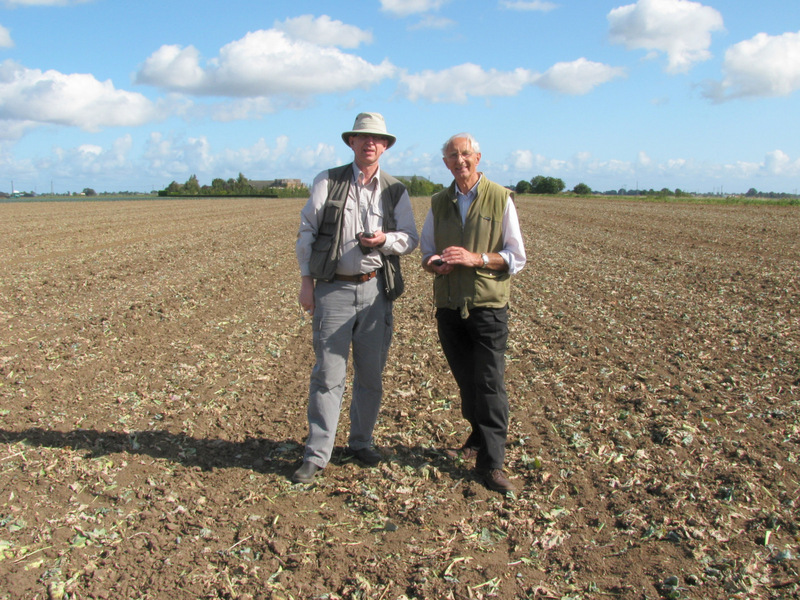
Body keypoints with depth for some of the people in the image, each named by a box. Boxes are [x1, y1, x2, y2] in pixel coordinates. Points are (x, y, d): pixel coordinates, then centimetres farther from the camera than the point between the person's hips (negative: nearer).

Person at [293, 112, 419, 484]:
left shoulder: (395, 191, 8)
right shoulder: (327, 182, 2)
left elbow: (410, 239, 7)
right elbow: (306, 232, 3)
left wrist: (385, 239, -15)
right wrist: (306, 281, -2)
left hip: (376, 289, 3)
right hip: (334, 288, -2)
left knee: (372, 373, 9)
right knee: (328, 373, -3)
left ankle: (361, 442, 27)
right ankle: (316, 455, 6)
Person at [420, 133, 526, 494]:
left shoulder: (500, 199, -2)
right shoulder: (439, 203, 10)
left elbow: (516, 258, -3)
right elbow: (426, 250, 17)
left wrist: (475, 258, -18)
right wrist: (435, 262, -7)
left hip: (488, 306, -4)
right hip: (448, 306, 4)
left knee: (490, 384, -5)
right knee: (466, 381, 13)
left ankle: (491, 463, 2)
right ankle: (479, 439, 33)